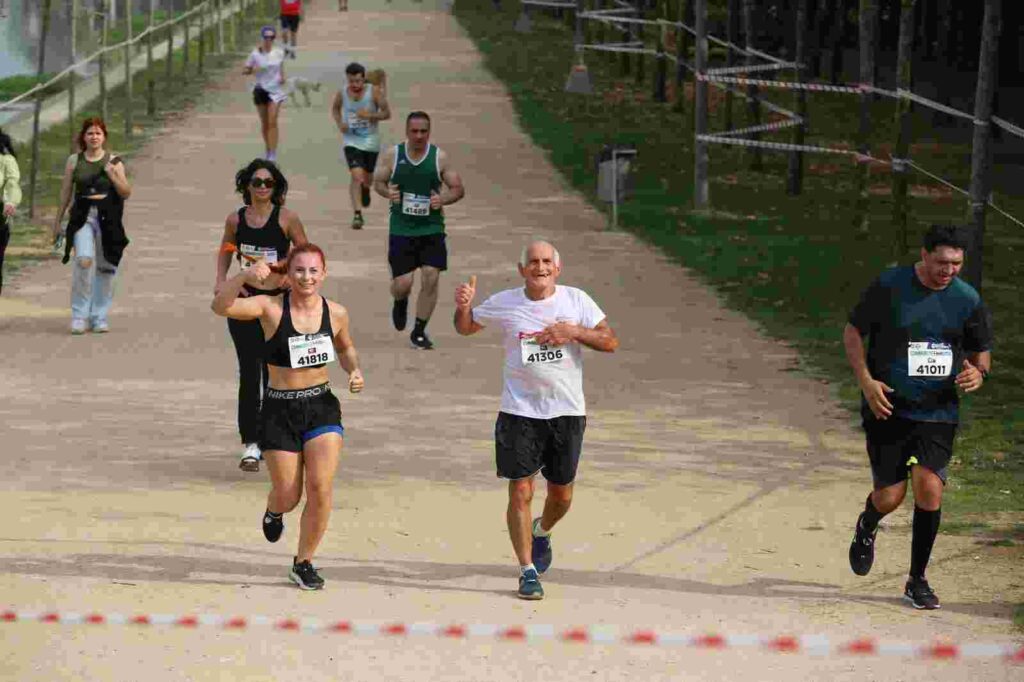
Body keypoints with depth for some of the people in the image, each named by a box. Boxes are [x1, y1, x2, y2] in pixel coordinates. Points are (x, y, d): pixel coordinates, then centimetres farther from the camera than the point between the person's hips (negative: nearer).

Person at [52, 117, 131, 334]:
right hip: (83, 216, -1)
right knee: (84, 260, -21)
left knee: (106, 267, 4)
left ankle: (100, 317, 18)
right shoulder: (74, 161, 7)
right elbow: (66, 193, 13)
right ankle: (79, 315, -12)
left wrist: (113, 176, -13)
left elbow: (126, 193, 4)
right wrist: (57, 222, 15)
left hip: (108, 217, 1)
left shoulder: (113, 161, 5)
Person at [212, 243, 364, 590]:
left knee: (321, 489, -11)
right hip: (280, 409, -2)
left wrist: (354, 370, 0)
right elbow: (220, 306, -26)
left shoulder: (336, 313, -1)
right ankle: (274, 511, 45)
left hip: (322, 407, 2)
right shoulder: (271, 308, -11)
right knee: (288, 497, 4)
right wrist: (244, 276, -42)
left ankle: (304, 562, 10)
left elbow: (345, 348, 20)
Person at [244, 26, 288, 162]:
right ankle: (268, 150, 27)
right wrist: (254, 70, -20)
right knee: (264, 123, 9)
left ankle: (273, 155, -15)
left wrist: (282, 76, 1)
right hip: (261, 89, 1)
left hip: (275, 90, -1)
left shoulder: (279, 53, -1)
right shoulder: (255, 53, -5)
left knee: (272, 122, -12)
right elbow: (245, 70, 0)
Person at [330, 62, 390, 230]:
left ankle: (365, 189, 57)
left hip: (371, 141, 1)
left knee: (367, 177, 19)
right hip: (351, 141, -1)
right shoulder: (342, 93, -9)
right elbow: (335, 108, 12)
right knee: (356, 176, -19)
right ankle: (357, 214, -18)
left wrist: (370, 115, -27)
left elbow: (387, 113, -9)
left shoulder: (374, 92, -15)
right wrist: (339, 123, -7)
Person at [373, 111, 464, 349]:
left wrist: (443, 199, -18)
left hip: (432, 228, 0)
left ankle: (419, 332, 7)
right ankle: (400, 302, 35)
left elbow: (458, 189, 2)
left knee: (431, 278, -8)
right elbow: (378, 181, 8)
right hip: (401, 229, 0)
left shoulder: (439, 157, -3)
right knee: (402, 283, -4)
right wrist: (387, 192, -14)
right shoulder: (392, 155, -3)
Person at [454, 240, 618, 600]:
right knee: (520, 492, -8)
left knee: (561, 494, 12)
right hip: (520, 412, -1)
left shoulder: (577, 300, -1)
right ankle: (528, 571, 1)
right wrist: (463, 306, -10)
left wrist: (574, 331, -19)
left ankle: (542, 533, 46)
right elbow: (466, 328, 13)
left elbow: (610, 341, -3)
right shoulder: (504, 303, -1)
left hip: (567, 411, 1)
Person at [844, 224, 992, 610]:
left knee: (929, 488, -13)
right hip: (888, 408, -2)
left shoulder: (967, 300, -1)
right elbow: (852, 333, 1)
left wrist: (978, 374, -11)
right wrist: (866, 381, -12)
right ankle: (866, 528, 37)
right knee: (890, 496, -2)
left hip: (938, 412, 2)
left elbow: (982, 351, 13)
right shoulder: (889, 287, -8)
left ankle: (917, 581, 5)